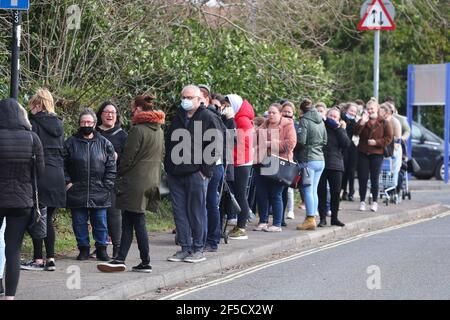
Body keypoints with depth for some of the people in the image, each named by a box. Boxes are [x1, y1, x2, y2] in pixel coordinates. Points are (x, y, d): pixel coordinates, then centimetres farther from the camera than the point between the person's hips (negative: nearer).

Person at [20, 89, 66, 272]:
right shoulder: (58, 124, 12)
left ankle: (38, 259, -1)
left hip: (40, 174, -6)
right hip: (57, 176, 6)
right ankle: (50, 259, 7)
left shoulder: (34, 124, -7)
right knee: (48, 219, 11)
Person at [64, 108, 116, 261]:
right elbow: (63, 165, 6)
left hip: (99, 193, 0)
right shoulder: (71, 143, 4)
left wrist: (107, 185, -2)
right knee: (79, 223, 5)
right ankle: (83, 248, 15)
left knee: (100, 223, 4)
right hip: (77, 192, 0)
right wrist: (67, 182, -4)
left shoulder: (105, 144, 6)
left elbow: (111, 167, 6)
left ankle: (101, 248, 14)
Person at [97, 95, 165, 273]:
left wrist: (119, 176, -1)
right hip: (152, 181, 8)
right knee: (128, 221, 11)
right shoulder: (159, 131, 12)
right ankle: (120, 259, 11)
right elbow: (161, 155, 17)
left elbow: (128, 158, -14)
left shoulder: (138, 130, -14)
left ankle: (145, 262, -5)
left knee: (137, 222, -4)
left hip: (135, 182, -8)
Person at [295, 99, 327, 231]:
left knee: (308, 191, -4)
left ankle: (310, 220, -6)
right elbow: (324, 141, 15)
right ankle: (313, 218, 12)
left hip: (308, 159, -7)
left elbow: (301, 141, -15)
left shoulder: (305, 120, -9)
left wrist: (295, 150, 3)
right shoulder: (321, 121, 12)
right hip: (320, 159, 7)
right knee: (314, 190, 11)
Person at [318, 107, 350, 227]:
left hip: (335, 164, 2)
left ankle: (334, 217, 15)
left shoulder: (340, 129, 12)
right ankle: (322, 218, 7)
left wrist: (339, 129, -6)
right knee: (321, 191, 0)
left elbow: (346, 144, -2)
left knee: (336, 192, 4)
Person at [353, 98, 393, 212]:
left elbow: (389, 138, -1)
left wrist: (376, 142, -13)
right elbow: (355, 132, -7)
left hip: (377, 154, -2)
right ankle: (362, 201, 10)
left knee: (374, 179, 1)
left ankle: (374, 202, 11)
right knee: (362, 178, 1)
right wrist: (362, 123, -22)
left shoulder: (384, 123, 1)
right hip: (363, 153, 2)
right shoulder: (363, 121, 7)